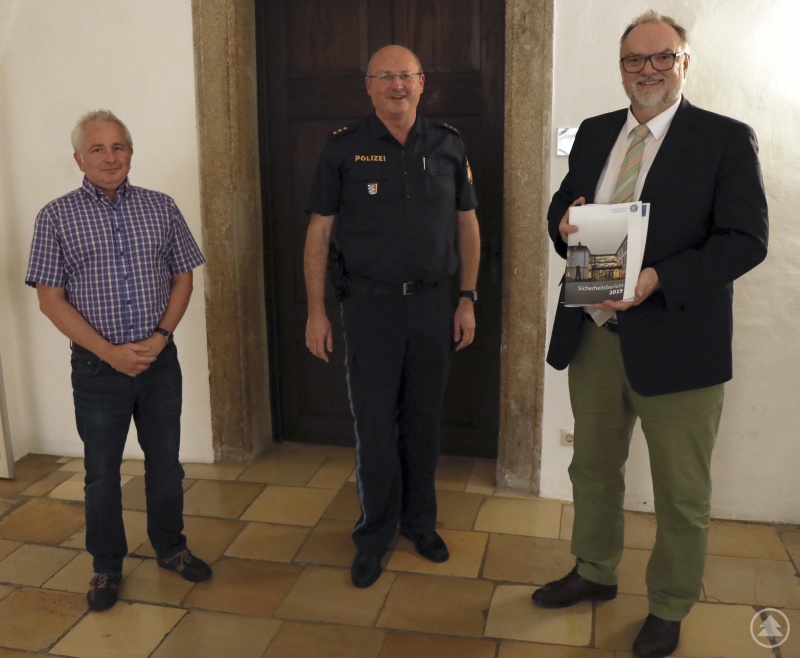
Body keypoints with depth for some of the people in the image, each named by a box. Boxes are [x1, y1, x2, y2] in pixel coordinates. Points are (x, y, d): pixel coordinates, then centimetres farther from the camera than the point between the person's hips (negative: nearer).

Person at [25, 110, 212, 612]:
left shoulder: (161, 207, 3)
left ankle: (171, 547, 34)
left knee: (165, 461, 13)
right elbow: (51, 299, -5)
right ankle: (107, 565, 30)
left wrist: (161, 335, -8)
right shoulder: (57, 217, -3)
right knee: (102, 470, 11)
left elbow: (183, 277, 6)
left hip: (159, 359, 2)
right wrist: (110, 351, -13)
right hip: (98, 365, -2)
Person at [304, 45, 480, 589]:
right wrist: (316, 312, -4)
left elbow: (467, 224, 9)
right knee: (374, 426, 4)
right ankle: (375, 535, 23)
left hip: (433, 304, 2)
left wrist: (468, 299, 5)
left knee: (424, 422, 13)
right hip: (370, 304, -2)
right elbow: (319, 231, -1)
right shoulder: (344, 147, -2)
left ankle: (420, 522, 33)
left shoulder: (449, 145, 4)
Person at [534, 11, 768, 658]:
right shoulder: (594, 133, 10)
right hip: (593, 336, 5)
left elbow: (746, 238, -13)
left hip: (675, 342, -5)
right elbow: (562, 205, 17)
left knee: (682, 493, 11)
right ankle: (594, 573, 44)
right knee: (593, 468, 21)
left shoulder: (727, 139, -7)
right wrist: (565, 221, -8)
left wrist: (660, 279, -26)